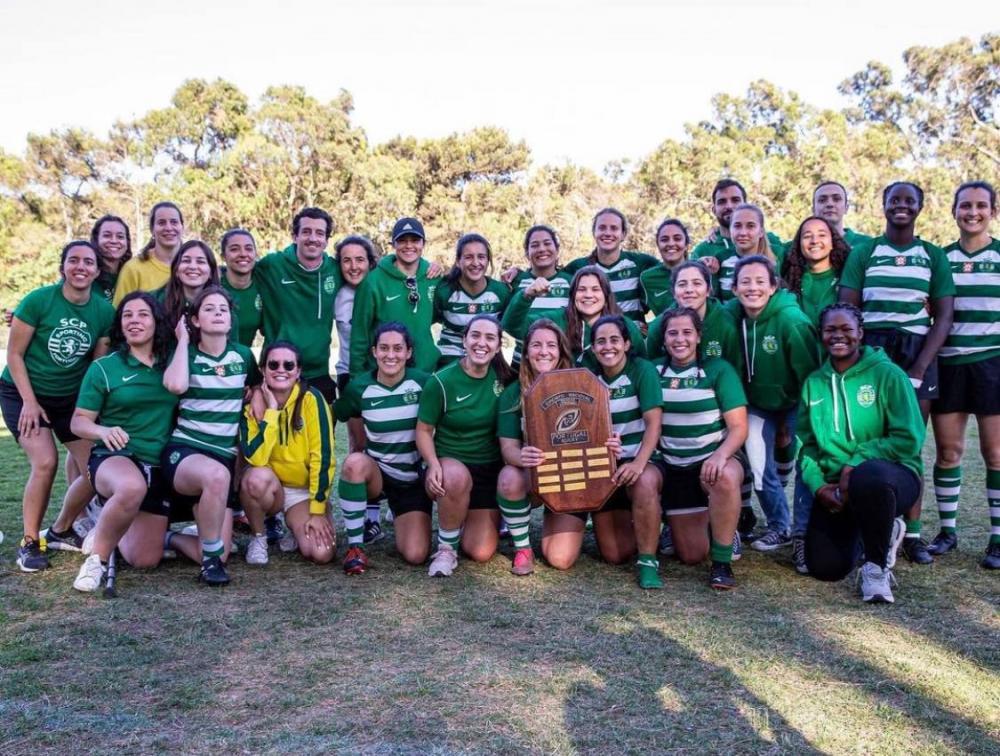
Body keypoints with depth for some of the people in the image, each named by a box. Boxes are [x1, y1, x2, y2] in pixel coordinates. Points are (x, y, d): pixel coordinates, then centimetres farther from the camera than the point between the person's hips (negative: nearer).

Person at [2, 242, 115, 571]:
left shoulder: (104, 311, -8)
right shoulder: (38, 300, -17)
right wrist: (30, 402, -15)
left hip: (72, 397, 4)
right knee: (46, 462, -22)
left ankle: (60, 531, 19)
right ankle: (29, 542, -3)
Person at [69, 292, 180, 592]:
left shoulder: (171, 365, 5)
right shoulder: (104, 367, -2)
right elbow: (78, 422, -3)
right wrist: (103, 430, -24)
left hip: (158, 467, 4)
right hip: (114, 458, -4)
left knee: (145, 560, 3)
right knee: (133, 487, -42)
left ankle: (110, 530, 36)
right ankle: (97, 557, -17)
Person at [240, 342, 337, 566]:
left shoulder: (312, 399, -16)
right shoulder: (252, 403, -11)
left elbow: (323, 456, -17)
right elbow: (255, 458, -25)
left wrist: (317, 511, -18)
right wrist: (271, 411, -24)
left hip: (306, 490, -1)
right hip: (269, 487, 1)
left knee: (321, 553, -23)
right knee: (257, 477, -35)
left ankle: (292, 524, 11)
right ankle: (258, 537, -7)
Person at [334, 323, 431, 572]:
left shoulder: (423, 382, -11)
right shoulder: (359, 387, -9)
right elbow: (336, 417, 6)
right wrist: (360, 447, -6)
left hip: (414, 479, 0)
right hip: (375, 472, 0)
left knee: (416, 555, -14)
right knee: (355, 462, -37)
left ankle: (399, 518, 21)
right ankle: (355, 545, -19)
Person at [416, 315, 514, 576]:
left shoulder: (503, 378, -3)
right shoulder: (441, 381, -12)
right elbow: (424, 430, -7)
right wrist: (433, 464, -24)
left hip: (490, 471, 3)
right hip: (450, 462, -3)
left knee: (481, 553, -7)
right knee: (458, 477, -41)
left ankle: (464, 519, 29)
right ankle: (446, 548, -14)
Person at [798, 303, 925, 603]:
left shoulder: (887, 374, -6)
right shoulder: (813, 383, 8)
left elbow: (908, 439, -13)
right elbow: (806, 444, 8)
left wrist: (855, 465, -19)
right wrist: (818, 485, -9)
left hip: (887, 474, -5)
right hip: (834, 487, 5)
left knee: (868, 477, -41)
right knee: (824, 568, -7)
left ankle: (877, 565, -13)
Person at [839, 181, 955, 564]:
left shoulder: (934, 256, 9)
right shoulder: (863, 253, 7)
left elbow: (943, 317, 4)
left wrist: (918, 369, -7)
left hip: (918, 354, 1)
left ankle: (912, 532, 6)